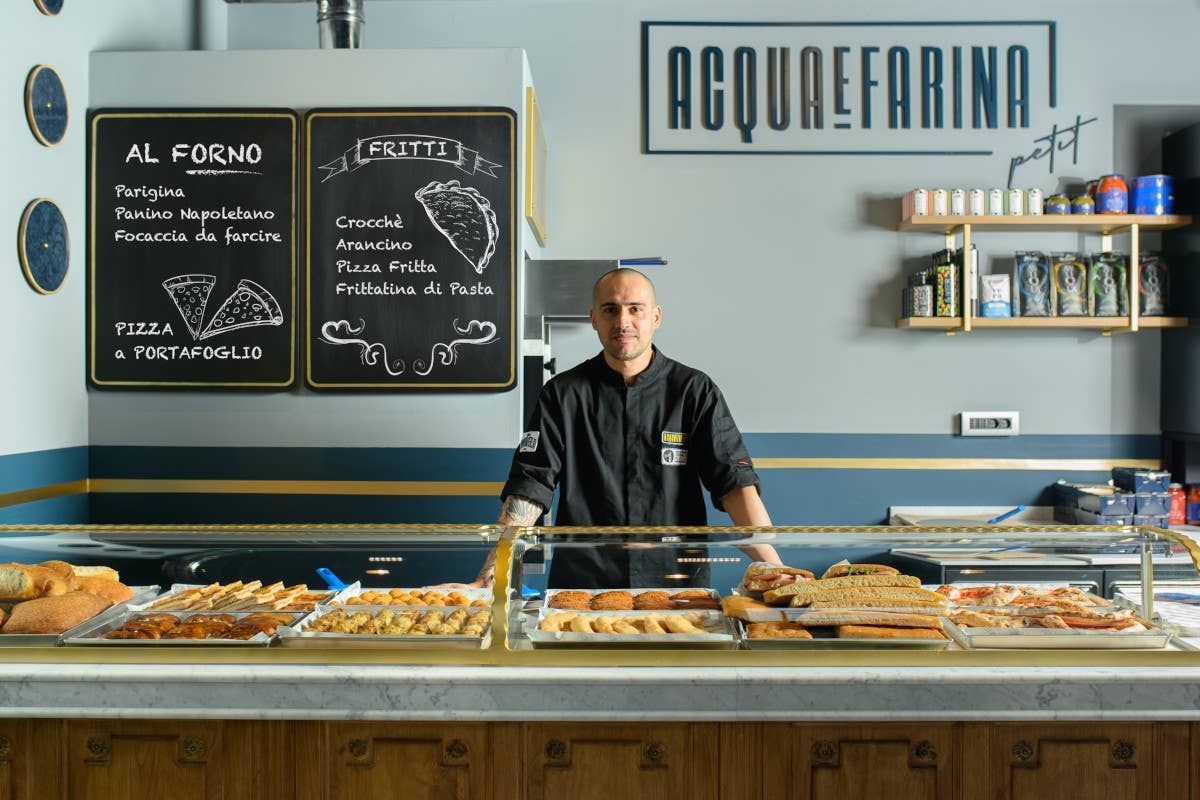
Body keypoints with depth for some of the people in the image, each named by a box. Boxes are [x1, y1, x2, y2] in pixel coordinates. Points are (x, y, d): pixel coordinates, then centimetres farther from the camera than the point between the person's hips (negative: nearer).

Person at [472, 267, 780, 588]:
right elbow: (528, 490, -1)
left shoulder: (694, 390, 4)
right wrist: (488, 580, -11)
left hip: (676, 583, 1)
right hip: (580, 584, -1)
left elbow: (735, 482, -4)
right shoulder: (564, 394, 4)